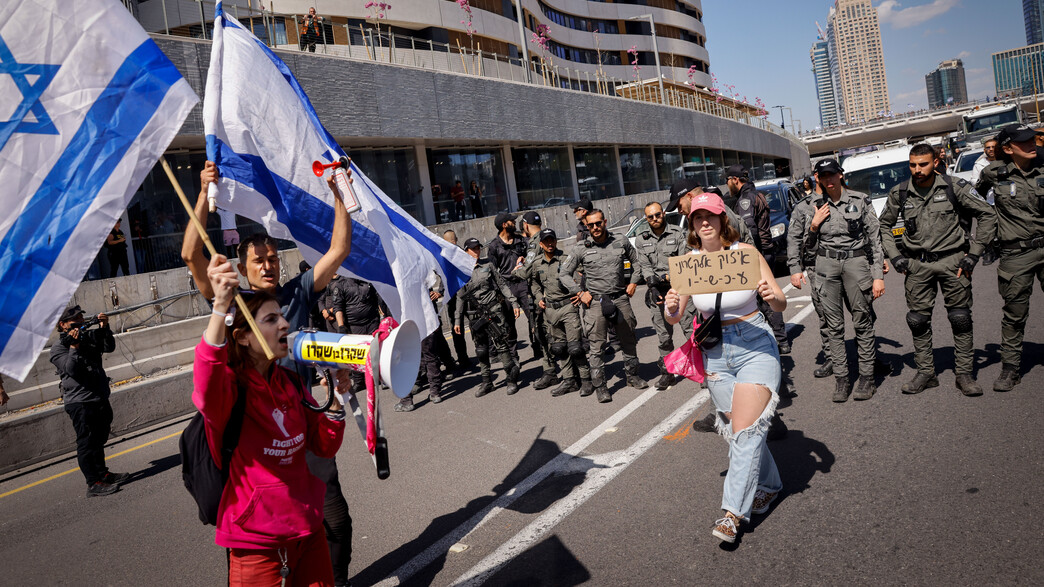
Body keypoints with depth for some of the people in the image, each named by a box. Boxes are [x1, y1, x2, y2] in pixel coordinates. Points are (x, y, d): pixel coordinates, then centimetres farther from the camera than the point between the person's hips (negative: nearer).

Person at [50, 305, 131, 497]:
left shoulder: (89, 336, 11)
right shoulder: (58, 347, -7)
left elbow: (109, 347, 0)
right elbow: (71, 369, -20)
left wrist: (104, 328, -13)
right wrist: (74, 346, -28)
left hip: (100, 399, 7)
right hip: (80, 402, -7)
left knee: (99, 440, 19)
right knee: (87, 443, -3)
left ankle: (103, 473, 32)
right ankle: (93, 484, 1)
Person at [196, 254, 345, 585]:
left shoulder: (290, 382, 3)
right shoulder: (230, 386, -16)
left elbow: (325, 448, 6)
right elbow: (207, 393, -43)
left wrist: (335, 399, -10)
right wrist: (221, 306, -52)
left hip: (308, 528, 6)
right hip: (256, 541, -6)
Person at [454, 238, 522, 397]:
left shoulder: (488, 266, 6)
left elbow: (502, 285, 8)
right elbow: (460, 298, 11)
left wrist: (514, 303, 2)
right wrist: (457, 320, 8)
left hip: (493, 312, -2)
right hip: (475, 316, 2)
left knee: (501, 346, -6)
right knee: (481, 350, 7)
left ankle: (512, 380, 4)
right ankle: (487, 382, 18)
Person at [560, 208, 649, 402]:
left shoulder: (621, 243, 5)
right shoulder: (581, 249, -1)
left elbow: (637, 261, 20)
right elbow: (564, 273, 3)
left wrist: (633, 282, 9)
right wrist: (580, 293, -4)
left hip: (621, 298, 3)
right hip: (595, 301, -2)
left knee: (629, 341, 13)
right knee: (596, 346, -3)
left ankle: (632, 376, 31)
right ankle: (600, 386, 6)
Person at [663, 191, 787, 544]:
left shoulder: (745, 252, -8)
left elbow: (781, 306, -4)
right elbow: (673, 317, -2)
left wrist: (773, 296, -27)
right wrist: (671, 309, -25)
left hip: (755, 345, -3)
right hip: (715, 352, 3)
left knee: (746, 429, -10)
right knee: (734, 428, 12)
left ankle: (733, 511, 0)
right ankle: (769, 485, 37)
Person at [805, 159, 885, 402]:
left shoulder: (860, 200, 0)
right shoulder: (816, 206, 8)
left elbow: (875, 238, -1)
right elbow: (810, 245, 14)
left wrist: (878, 275, -6)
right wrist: (814, 225, -5)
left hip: (855, 261, -2)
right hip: (826, 266, 2)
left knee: (862, 322, -1)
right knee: (834, 326, 2)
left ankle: (867, 377, 10)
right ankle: (841, 379, 8)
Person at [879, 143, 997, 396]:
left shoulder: (954, 188, -5)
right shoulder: (899, 193, 1)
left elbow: (987, 215, 0)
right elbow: (884, 226, 13)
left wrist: (974, 253, -5)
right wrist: (895, 257, 4)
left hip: (952, 261, -2)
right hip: (917, 264, 2)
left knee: (961, 319, 1)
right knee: (918, 320, 4)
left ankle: (964, 374, 12)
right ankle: (925, 373, 15)